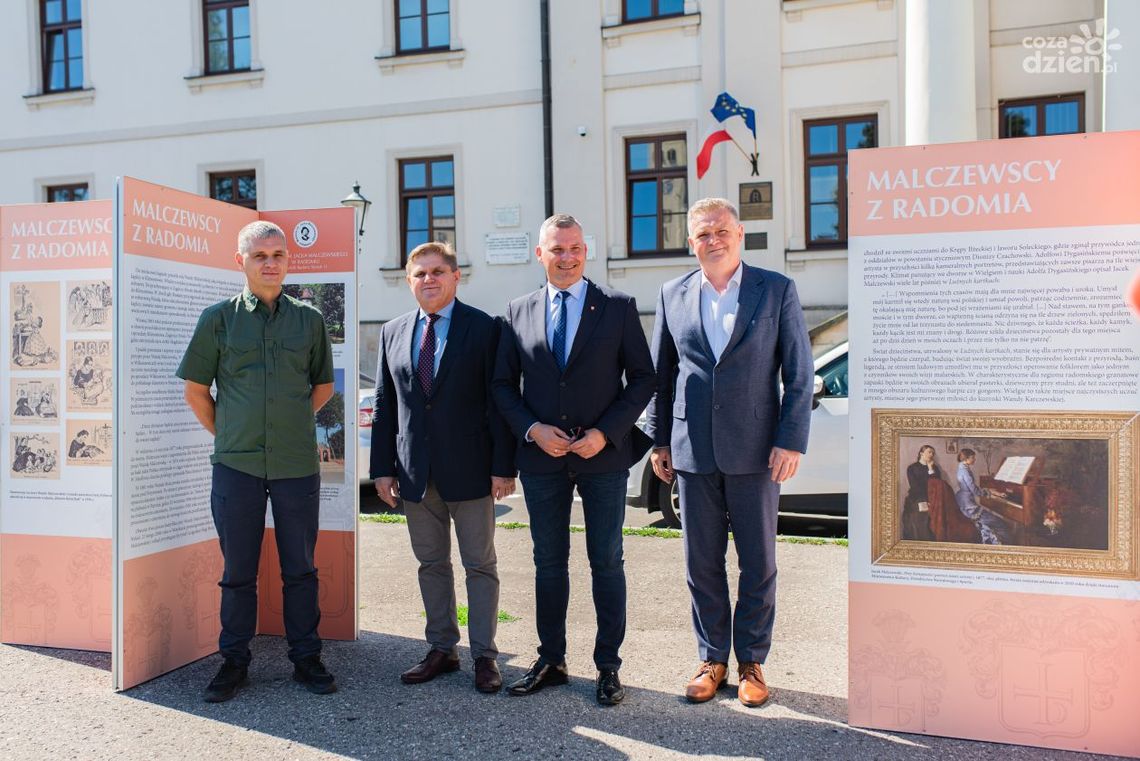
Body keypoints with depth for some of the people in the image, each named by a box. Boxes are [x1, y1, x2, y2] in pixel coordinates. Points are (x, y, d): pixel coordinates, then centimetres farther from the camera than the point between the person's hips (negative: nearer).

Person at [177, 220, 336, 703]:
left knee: (300, 568, 9)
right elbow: (195, 389, 8)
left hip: (298, 464, 1)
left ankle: (306, 658, 21)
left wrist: (290, 424, 11)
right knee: (237, 570, 9)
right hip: (236, 464, 0)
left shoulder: (309, 320, 5)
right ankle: (234, 663, 22)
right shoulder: (218, 318, 2)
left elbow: (323, 386, 16)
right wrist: (226, 433, 6)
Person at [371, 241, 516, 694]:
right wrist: (383, 467, 5)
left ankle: (484, 655, 16)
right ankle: (441, 649, 26)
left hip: (469, 468, -4)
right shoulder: (392, 333, 9)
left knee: (480, 565, 5)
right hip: (415, 470, 4)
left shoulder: (484, 328, -3)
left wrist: (503, 466, -11)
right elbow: (385, 404, 10)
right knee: (431, 564, 13)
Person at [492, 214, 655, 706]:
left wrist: (605, 433, -12)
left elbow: (642, 377, -1)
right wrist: (532, 429, -8)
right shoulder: (518, 313, 6)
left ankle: (608, 666, 19)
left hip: (604, 455, -2)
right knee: (548, 562, 12)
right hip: (542, 456, 2)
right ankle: (550, 661, 26)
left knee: (607, 562, 6)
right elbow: (503, 384, 8)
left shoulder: (618, 307, -1)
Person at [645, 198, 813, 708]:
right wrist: (659, 439, 8)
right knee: (702, 563, 9)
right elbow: (660, 373, 11)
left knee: (758, 563, 8)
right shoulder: (673, 295, 6)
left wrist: (792, 440, -9)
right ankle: (712, 660, 25)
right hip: (693, 450, 2)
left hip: (755, 450, -2)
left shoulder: (777, 290, -1)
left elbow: (799, 372, -2)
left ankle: (751, 662, 24)